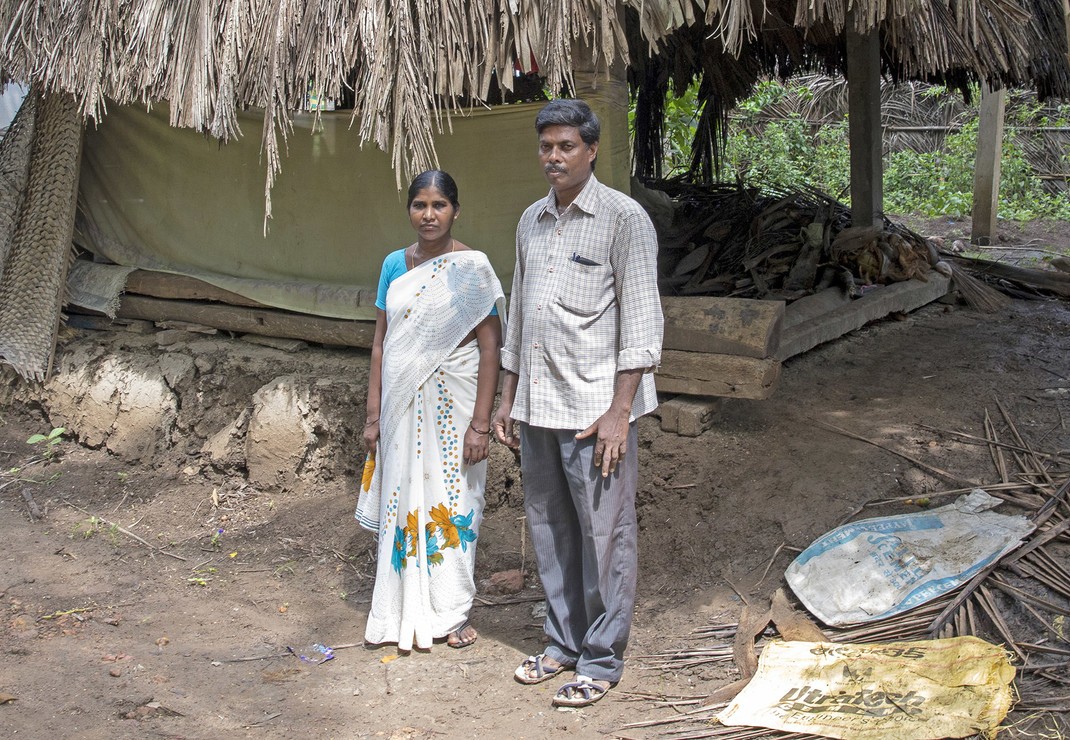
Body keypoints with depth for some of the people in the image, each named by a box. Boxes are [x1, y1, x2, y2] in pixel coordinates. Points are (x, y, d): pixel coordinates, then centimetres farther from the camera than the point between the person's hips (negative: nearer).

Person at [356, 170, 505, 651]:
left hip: (452, 404, -4)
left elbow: (490, 348, -10)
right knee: (403, 500, 10)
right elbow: (381, 343, 9)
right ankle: (405, 611, 23)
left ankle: (451, 612, 20)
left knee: (452, 500, 5)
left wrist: (480, 423, -15)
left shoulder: (472, 268, -7)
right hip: (403, 404, 4)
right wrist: (373, 413, 5)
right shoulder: (395, 265, 6)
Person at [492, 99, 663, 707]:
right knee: (550, 529, 14)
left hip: (595, 406, -6)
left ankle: (603, 660, 13)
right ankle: (564, 642, 28)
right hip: (537, 405, 7)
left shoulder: (624, 218, -7)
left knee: (604, 534, 1)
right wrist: (508, 397, 17)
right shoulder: (531, 221, 13)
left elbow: (641, 321, -11)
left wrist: (619, 411, -16)